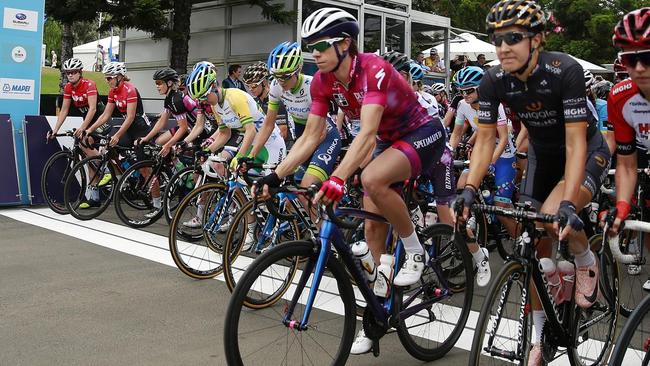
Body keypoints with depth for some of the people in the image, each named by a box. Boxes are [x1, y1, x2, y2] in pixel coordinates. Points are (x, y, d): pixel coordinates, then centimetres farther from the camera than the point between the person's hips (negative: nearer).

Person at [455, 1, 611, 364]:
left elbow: (575, 141, -32)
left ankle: (587, 261, 3)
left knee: (554, 217, -33)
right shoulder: (493, 81, -18)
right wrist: (469, 189, -28)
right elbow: (486, 139, -14)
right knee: (535, 242, 1)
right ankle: (539, 334, 17)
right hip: (542, 154, 4)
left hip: (587, 151, -4)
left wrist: (567, 203, -42)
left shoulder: (565, 70, -30)